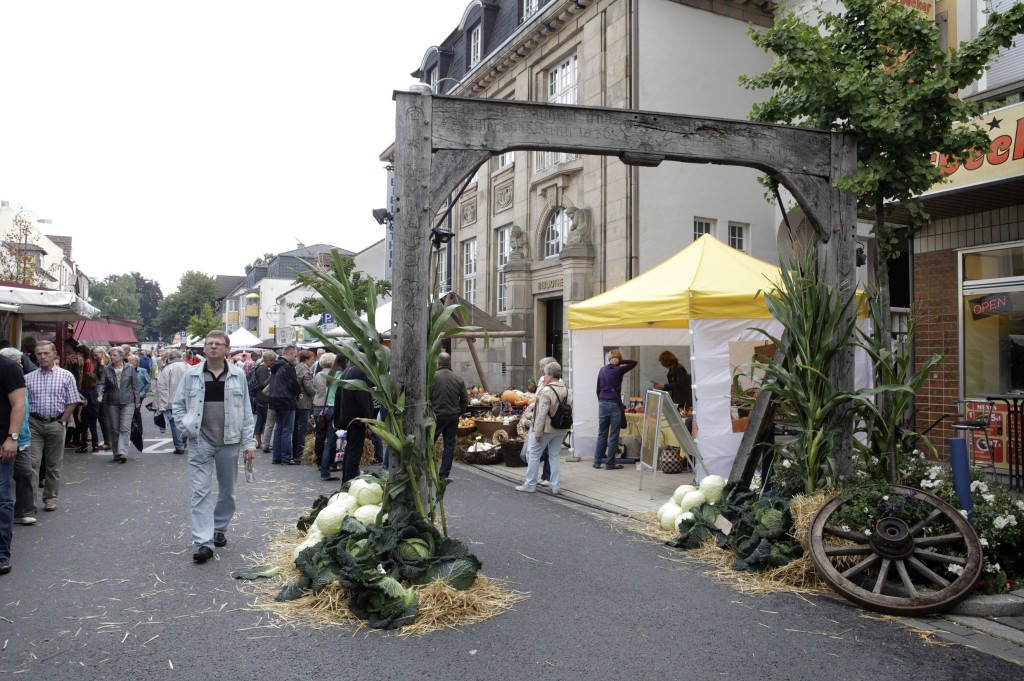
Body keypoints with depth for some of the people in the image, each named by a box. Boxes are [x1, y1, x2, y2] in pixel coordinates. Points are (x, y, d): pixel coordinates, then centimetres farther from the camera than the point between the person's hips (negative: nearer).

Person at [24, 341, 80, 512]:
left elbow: (72, 402, 1)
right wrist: (26, 422, -2)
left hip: (56, 424, -1)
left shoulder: (66, 376, 1)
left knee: (53, 464, 7)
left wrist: (62, 421, -4)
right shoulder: (28, 378, 6)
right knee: (32, 462, -5)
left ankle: (50, 498, 17)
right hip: (34, 424, 1)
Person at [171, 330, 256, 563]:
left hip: (229, 442, 1)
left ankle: (219, 529, 33)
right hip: (200, 442, -1)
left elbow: (246, 411, 3)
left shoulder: (238, 375, 2)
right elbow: (178, 405, 9)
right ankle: (204, 542, -5)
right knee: (201, 492, -5)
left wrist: (249, 442, -1)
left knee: (227, 491, 13)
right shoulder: (191, 375, 2)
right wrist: (187, 428, -5)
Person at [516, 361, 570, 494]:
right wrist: (565, 431, 17)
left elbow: (541, 414, -21)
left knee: (534, 455, 7)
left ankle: (530, 484, 13)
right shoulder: (567, 391, 4)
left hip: (546, 428, -7)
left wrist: (538, 432, -15)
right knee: (554, 456, 14)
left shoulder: (546, 391, -19)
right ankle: (555, 486, 14)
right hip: (561, 429, 7)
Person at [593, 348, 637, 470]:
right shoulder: (618, 370, -6)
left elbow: (598, 389, 12)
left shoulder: (602, 370, 8)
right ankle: (610, 463, 3)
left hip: (602, 404, 5)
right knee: (614, 436, 2)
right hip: (614, 405, -4)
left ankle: (597, 461, 13)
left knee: (602, 434, 11)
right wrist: (620, 362, -3)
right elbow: (634, 362, 2)